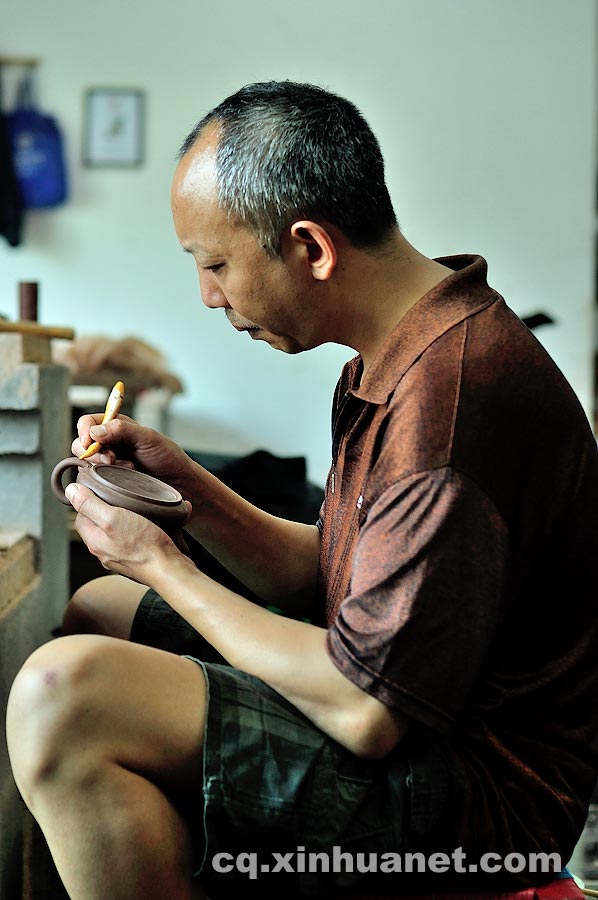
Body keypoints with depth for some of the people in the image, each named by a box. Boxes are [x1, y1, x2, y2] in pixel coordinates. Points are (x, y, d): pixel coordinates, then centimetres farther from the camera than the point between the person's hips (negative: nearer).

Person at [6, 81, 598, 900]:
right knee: (96, 612, 20)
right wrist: (185, 485, 0)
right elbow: (328, 579, 14)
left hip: (475, 787, -10)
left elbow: (366, 713, -26)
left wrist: (168, 570, -14)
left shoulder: (449, 396, -27)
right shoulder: (406, 353, 7)